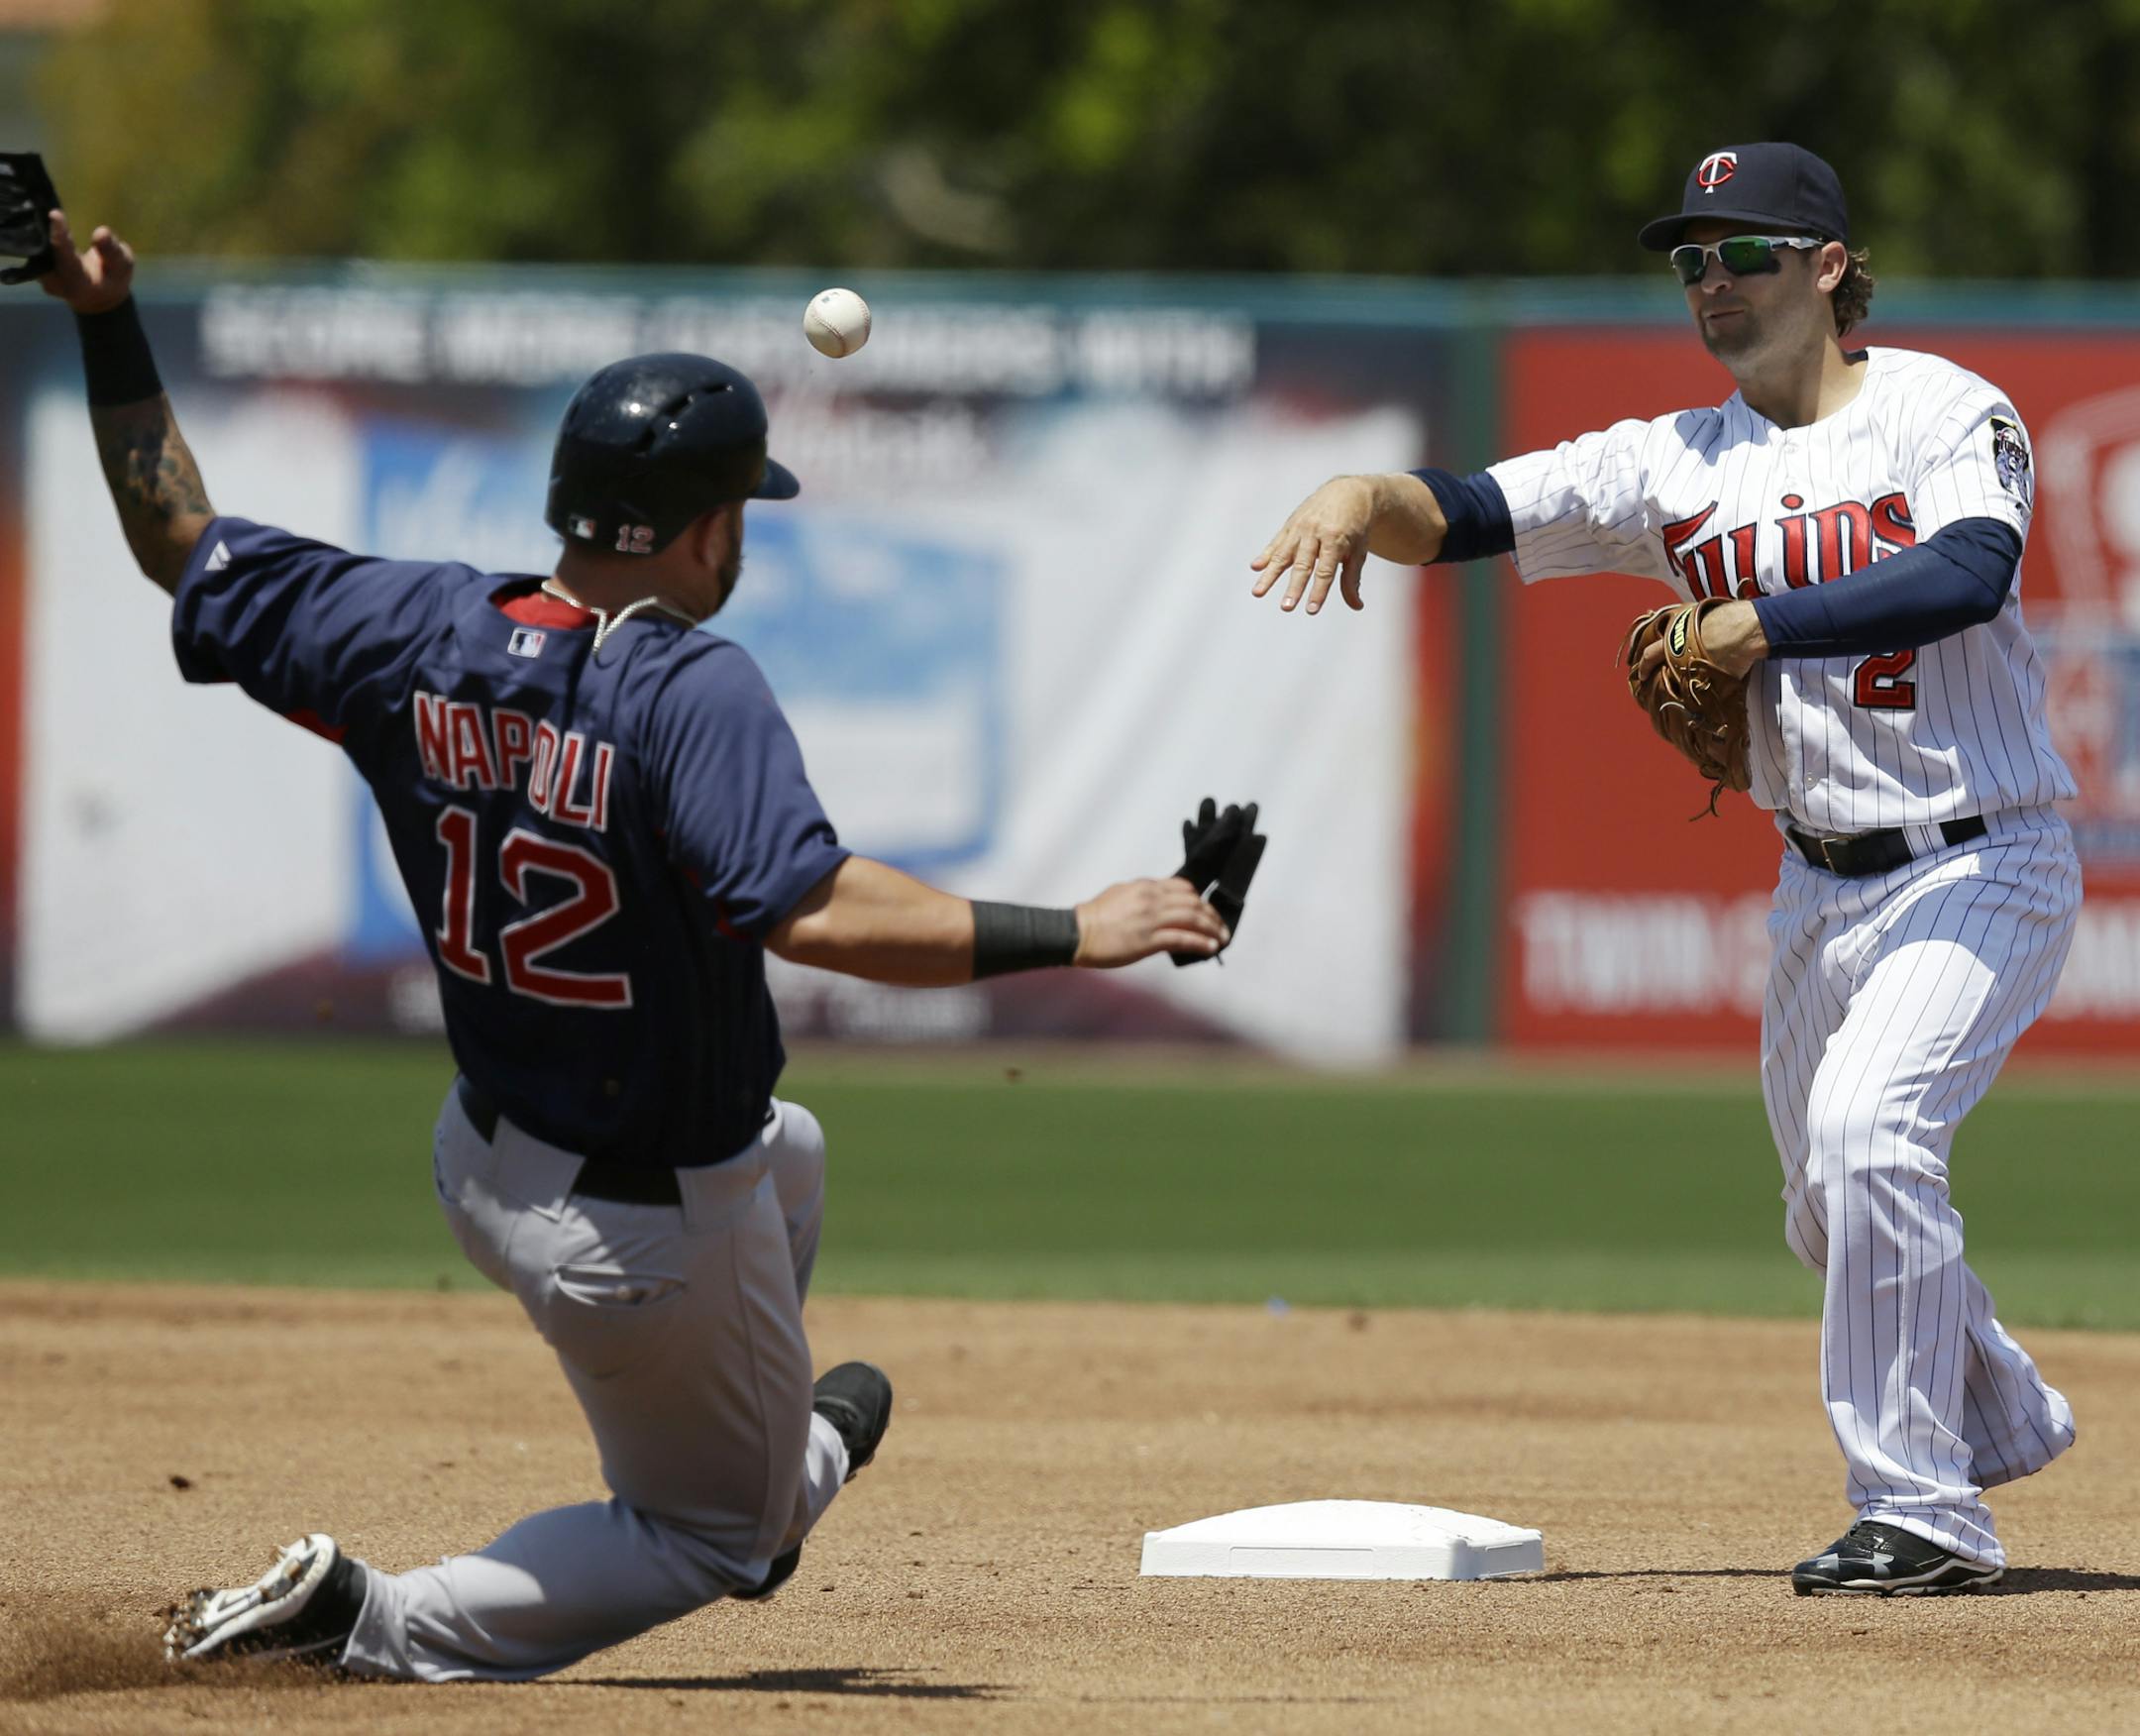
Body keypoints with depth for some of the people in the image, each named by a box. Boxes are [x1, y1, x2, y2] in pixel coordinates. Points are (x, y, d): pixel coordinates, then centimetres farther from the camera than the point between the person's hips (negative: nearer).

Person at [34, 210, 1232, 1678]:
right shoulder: (692, 690, -28)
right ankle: (384, 1629, -1)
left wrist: (113, 330, 5)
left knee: (787, 1151, 37)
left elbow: (185, 547, 1)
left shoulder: (421, 637, -8)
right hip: (654, 1233, -8)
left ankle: (794, 1456, 57)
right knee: (714, 1531, 16)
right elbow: (809, 908, -40)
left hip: (489, 1162, 8)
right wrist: (1067, 936, -37)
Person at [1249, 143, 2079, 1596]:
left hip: (1983, 866, -7)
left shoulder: (1946, 414, -11)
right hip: (1821, 887, 7)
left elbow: (1970, 574, -30)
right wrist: (1365, 496, -28)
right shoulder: (1678, 465, 4)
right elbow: (1473, 512, -6)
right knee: (1837, 1215, 16)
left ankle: (1926, 1513, -17)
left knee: (1866, 1128, -25)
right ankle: (2001, 1421, 43)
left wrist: (1758, 625, -30)